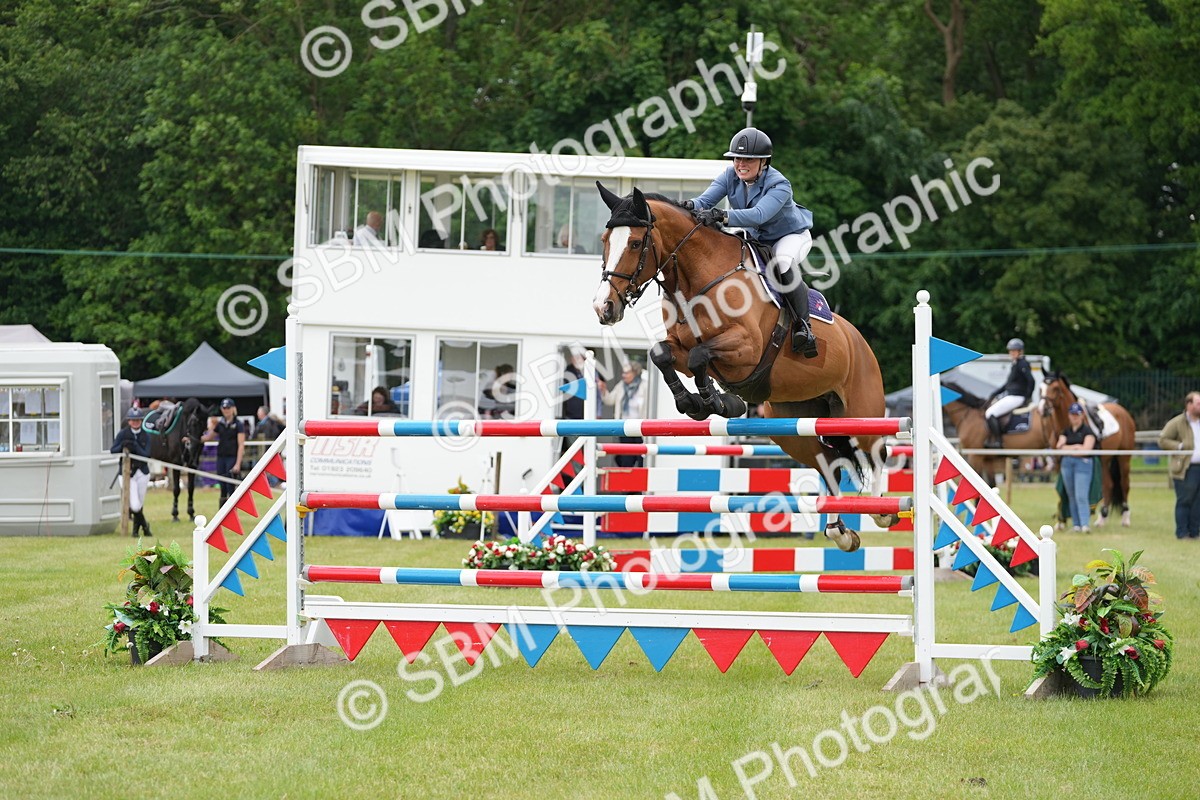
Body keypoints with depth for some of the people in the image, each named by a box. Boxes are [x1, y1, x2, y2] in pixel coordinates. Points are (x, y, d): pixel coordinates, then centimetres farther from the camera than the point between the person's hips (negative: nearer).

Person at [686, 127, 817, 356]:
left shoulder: (779, 185, -32)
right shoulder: (731, 176, -14)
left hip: (792, 236, -7)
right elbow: (706, 200, -26)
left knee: (781, 265, -36)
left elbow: (758, 215, -49)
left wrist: (723, 216, -64)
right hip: (757, 239, 7)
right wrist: (690, 206, -52)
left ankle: (803, 326, -27)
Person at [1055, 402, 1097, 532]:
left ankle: (1085, 524, -22)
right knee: (1071, 497, 8)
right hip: (1067, 464, 6)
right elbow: (1059, 446, 3)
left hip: (1083, 463, -6)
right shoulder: (1066, 431, 14)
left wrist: (1067, 449, -6)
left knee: (1081, 496, -16)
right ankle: (1076, 524, 13)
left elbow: (1086, 449, -13)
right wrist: (1075, 447, -9)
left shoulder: (1087, 431, -2)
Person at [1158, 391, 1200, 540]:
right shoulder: (1177, 423, -3)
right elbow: (1162, 441, -4)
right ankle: (1182, 533, 4)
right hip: (1185, 470, -5)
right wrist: (1180, 447, -13)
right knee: (1184, 502, -2)